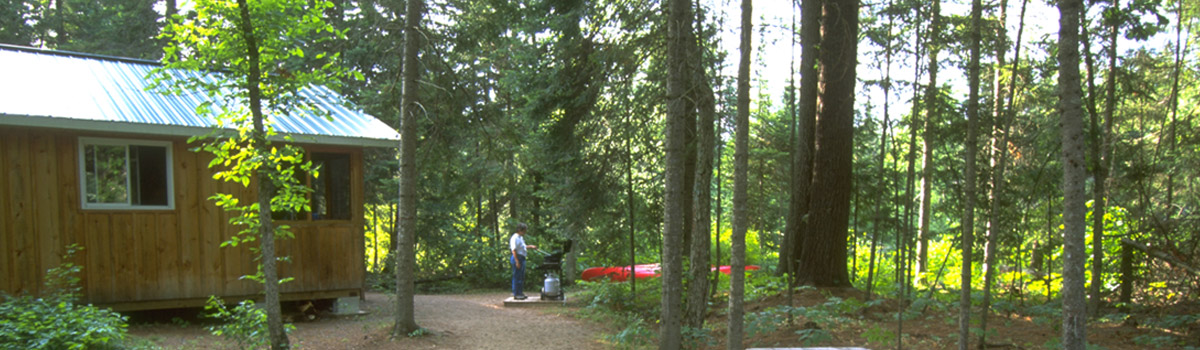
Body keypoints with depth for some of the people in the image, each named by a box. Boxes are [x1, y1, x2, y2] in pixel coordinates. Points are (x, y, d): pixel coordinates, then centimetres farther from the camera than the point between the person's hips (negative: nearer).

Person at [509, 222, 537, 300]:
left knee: (521, 277, 14)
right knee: (517, 277, -6)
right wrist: (517, 261, -23)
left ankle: (520, 293, 21)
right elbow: (514, 250, -20)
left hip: (522, 258, 10)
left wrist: (531, 247, 15)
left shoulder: (521, 237, 17)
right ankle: (516, 294, -2)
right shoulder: (515, 238, -15)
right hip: (517, 258, -10)